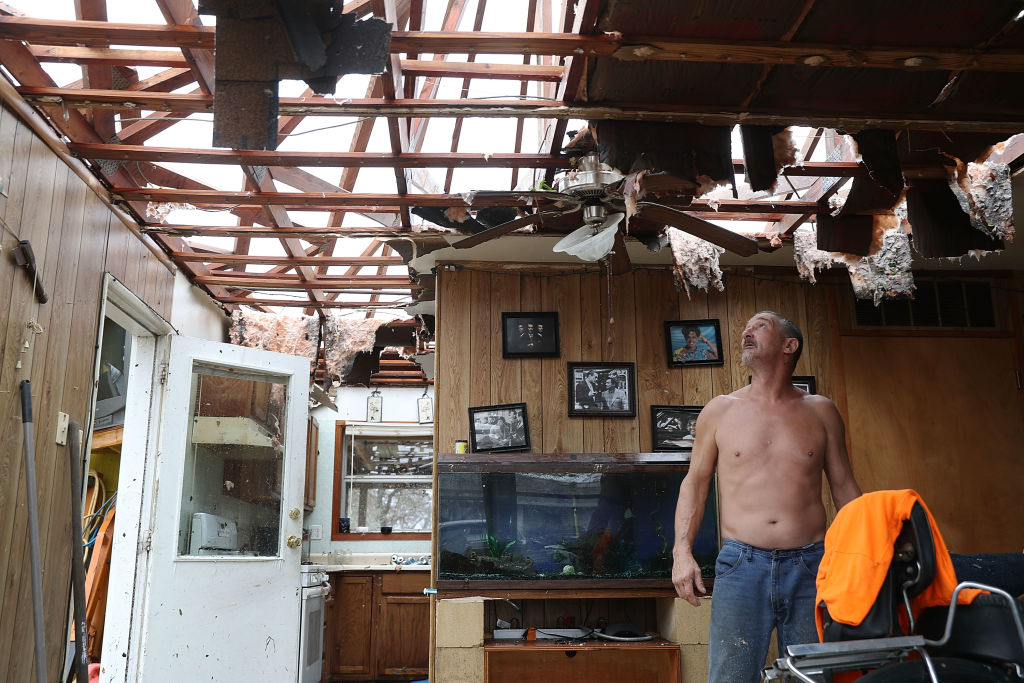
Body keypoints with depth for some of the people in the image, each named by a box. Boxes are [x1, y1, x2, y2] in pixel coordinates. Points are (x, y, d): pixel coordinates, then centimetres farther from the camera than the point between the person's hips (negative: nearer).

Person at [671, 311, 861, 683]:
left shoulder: (821, 411, 10)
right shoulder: (719, 411, 9)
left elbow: (845, 487, 13)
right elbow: (695, 482, 9)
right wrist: (682, 551, -2)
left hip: (811, 567, 1)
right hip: (741, 565, -1)